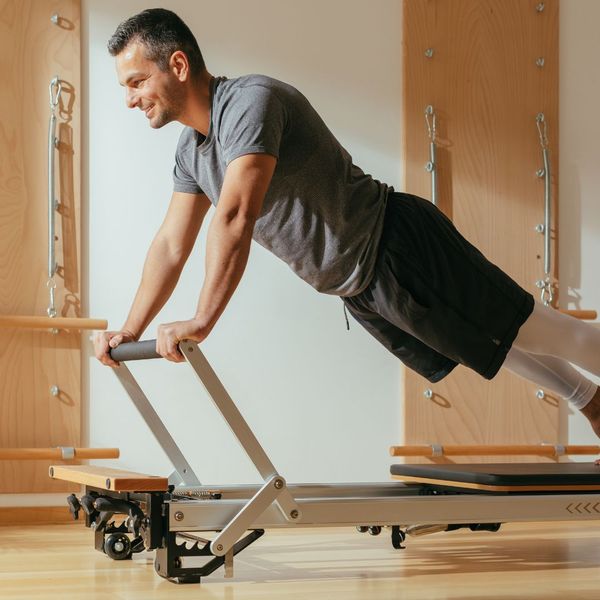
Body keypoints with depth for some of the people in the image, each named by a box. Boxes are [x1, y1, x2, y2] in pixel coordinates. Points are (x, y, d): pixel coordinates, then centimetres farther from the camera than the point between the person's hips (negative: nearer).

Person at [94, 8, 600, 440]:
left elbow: (235, 218, -35)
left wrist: (201, 322, -37)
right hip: (359, 291, 9)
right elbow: (172, 245, 11)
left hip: (399, 246, -9)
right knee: (503, 344, 23)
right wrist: (130, 331, 4)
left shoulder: (250, 102, -25)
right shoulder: (190, 153, 4)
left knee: (524, 330, 0)